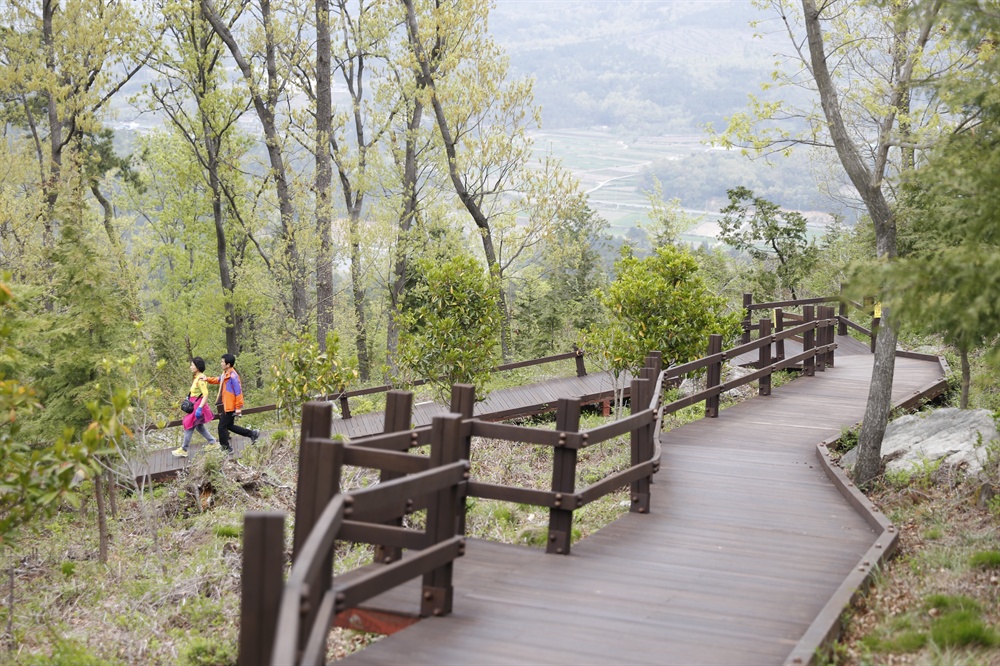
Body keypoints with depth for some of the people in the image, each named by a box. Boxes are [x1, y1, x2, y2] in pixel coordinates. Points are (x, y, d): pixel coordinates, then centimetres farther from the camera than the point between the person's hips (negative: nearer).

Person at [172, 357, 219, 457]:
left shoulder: (200, 379, -21)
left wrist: (199, 408, -29)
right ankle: (213, 442, 26)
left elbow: (205, 395, -26)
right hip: (195, 404, 10)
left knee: (189, 426, -1)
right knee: (199, 426, 19)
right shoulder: (197, 377, 8)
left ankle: (184, 450, 7)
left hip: (198, 405, -10)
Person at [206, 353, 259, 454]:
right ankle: (252, 434, 26)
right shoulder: (225, 374, 7)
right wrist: (207, 379, 13)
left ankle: (226, 448, 11)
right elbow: (219, 380, 27)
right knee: (229, 426, 19)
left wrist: (239, 407, -21)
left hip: (230, 407, -10)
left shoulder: (233, 376, -22)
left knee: (222, 426, -1)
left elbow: (238, 392, -23)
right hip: (227, 405, 10)